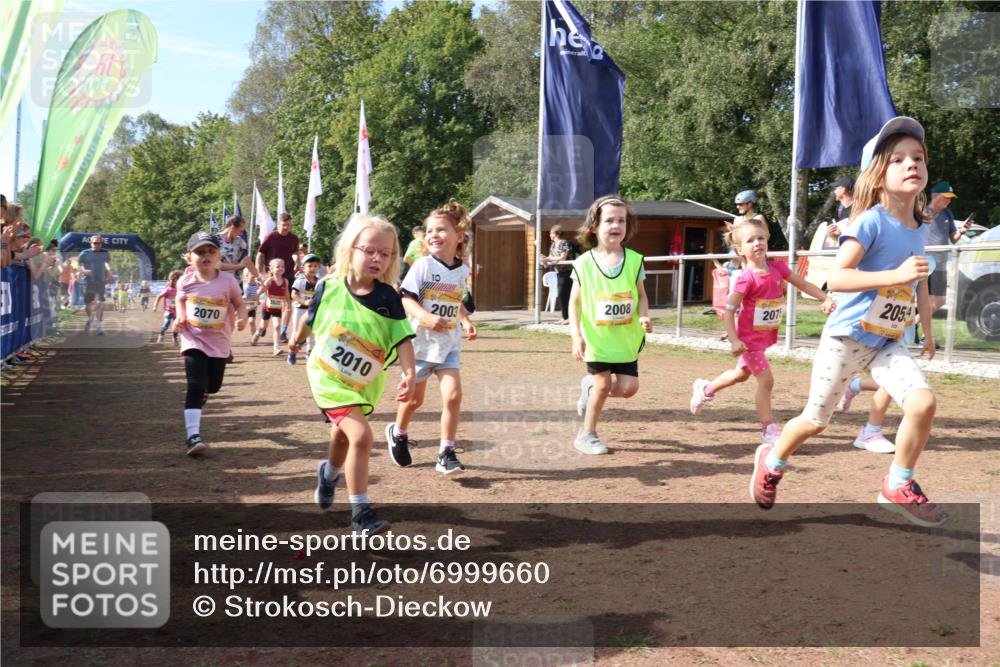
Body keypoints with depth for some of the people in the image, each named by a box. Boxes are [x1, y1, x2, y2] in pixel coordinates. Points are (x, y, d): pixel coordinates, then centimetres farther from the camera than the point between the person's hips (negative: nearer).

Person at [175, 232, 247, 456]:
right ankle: (193, 436, -16)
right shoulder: (185, 282, -8)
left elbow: (239, 304, -2)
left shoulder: (228, 281, -12)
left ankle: (201, 394, 56)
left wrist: (242, 318, -22)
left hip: (219, 343, 2)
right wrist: (180, 318, -4)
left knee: (213, 386, 18)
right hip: (194, 341, -2)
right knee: (195, 387, -14)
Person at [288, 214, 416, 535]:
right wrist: (298, 338, 26)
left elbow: (403, 339, -14)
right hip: (328, 377, -3)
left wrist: (409, 374, -28)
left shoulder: (388, 298, -11)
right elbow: (311, 317, 8)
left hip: (364, 384, 3)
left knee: (343, 434, 25)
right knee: (361, 434, -21)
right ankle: (360, 512, -12)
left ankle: (329, 473, 59)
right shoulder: (329, 287, -12)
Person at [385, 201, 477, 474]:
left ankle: (446, 454, 0)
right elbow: (405, 299, -19)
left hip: (449, 344, 3)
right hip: (421, 341, -3)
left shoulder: (462, 270, 2)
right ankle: (398, 433, 42)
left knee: (453, 395, -11)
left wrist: (466, 321, 3)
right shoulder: (423, 265, -14)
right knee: (414, 398, 12)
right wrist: (426, 317, -34)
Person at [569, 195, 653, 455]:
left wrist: (644, 317, -11)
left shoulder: (634, 260, -1)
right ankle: (587, 435, 22)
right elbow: (574, 302, -3)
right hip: (597, 338, -3)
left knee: (628, 387, 0)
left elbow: (641, 295, 8)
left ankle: (590, 386, 31)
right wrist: (576, 335, -11)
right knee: (603, 385, 1)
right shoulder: (584, 263, -8)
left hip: (626, 338, 3)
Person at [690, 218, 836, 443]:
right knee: (766, 380, -10)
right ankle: (769, 429, 2)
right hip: (749, 338, -7)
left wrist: (826, 299, -5)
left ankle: (705, 389, 49)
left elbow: (803, 284, 6)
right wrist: (734, 341, -27)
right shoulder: (747, 278, -23)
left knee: (742, 374, 25)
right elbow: (729, 310, -22)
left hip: (766, 337, 7)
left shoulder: (778, 268, -6)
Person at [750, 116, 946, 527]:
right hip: (847, 337, -5)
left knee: (923, 402, -17)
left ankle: (898, 489, 1)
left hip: (888, 343, 6)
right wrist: (896, 276, -31)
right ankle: (772, 461, 37)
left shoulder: (918, 229, 6)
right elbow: (835, 278, -25)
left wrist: (928, 332, 30)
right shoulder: (871, 222, -16)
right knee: (816, 421, 7)